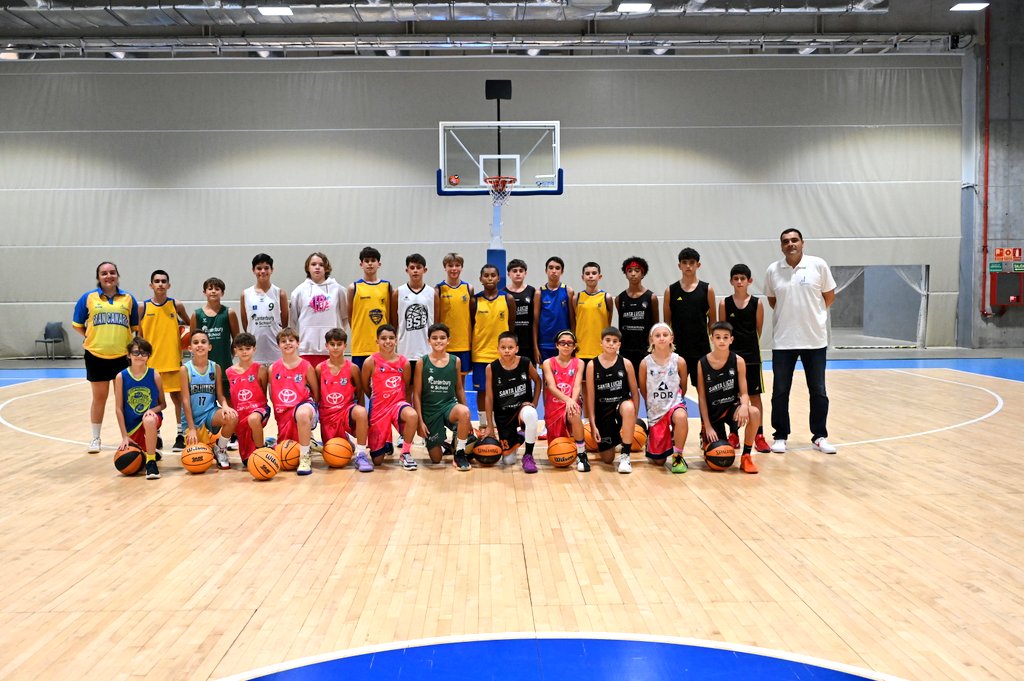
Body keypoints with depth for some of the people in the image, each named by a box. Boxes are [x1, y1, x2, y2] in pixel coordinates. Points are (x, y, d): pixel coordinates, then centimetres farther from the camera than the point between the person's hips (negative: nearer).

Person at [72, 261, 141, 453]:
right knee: (99, 397, 8)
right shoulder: (88, 298, 1)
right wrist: (93, 338, 1)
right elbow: (77, 325, 8)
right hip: (96, 355, 0)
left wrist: (122, 338, 1)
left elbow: (135, 326, 11)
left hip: (122, 355, 1)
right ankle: (95, 438, 21)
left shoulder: (128, 299, 5)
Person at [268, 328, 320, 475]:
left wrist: (311, 410, -4)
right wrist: (278, 410, 4)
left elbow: (316, 393, 4)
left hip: (303, 404, -4)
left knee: (302, 413, -45)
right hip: (283, 413, 4)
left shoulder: (306, 366, -2)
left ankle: (305, 458, -31)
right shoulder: (273, 369, 5)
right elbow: (272, 395, 13)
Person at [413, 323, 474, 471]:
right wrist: (420, 420, -10)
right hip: (430, 411, 0)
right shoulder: (422, 363, -6)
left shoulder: (455, 361, -1)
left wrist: (466, 418, 8)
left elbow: (459, 388, 9)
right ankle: (444, 445, 40)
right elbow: (416, 394, -4)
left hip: (449, 405, 1)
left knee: (464, 412, -37)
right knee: (436, 458, 1)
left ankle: (459, 453, -17)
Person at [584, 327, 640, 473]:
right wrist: (593, 424, -7)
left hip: (621, 404, -1)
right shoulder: (592, 365, -5)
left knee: (628, 407, -41)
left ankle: (625, 455, -25)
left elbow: (634, 393, 1)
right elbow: (590, 396, -4)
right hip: (602, 410, 1)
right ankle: (614, 438, 41)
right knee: (607, 459, 2)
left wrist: (634, 418, -4)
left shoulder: (626, 363, -5)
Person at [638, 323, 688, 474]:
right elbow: (643, 390, 6)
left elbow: (683, 388, 6)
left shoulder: (679, 361, -8)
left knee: (681, 417, -41)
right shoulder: (645, 363, -8)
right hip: (655, 410, 1)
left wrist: (673, 402, 6)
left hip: (674, 404, -1)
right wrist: (652, 405, 11)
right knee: (658, 461, 5)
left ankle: (678, 457, -18)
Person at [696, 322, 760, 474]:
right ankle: (706, 437, 31)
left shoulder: (738, 361, -10)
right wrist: (708, 426, -9)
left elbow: (744, 393, -8)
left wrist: (744, 406, -32)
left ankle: (746, 456, -15)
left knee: (754, 413, -34)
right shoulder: (702, 363, -10)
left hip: (731, 406, 1)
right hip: (712, 412, -1)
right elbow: (702, 397, -6)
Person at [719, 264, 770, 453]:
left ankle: (759, 436, 11)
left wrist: (749, 346, 6)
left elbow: (758, 331, 4)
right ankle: (733, 435, 17)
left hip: (751, 356, 0)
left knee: (754, 395, 4)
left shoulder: (757, 303, -2)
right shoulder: (724, 304, -1)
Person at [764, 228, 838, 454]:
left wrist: (811, 313, 7)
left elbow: (829, 297, 6)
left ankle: (820, 436, 20)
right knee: (780, 391, 4)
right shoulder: (773, 270, 1)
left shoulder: (818, 265, -3)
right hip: (783, 340, 1)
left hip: (815, 340, -1)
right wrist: (789, 314, 7)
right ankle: (780, 436, 16)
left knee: (818, 391, 7)